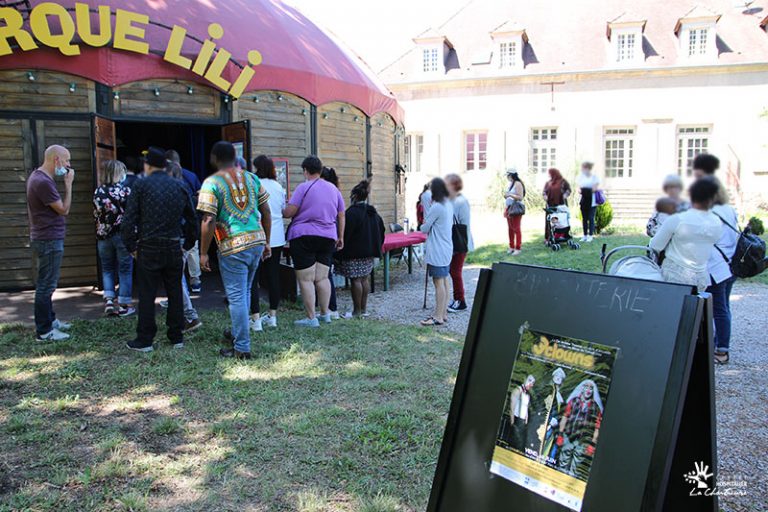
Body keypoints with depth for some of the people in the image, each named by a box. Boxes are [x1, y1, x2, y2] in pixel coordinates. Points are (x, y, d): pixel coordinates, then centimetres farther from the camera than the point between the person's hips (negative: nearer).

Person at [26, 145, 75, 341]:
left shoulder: (38, 176, 10)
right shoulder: (43, 182, -22)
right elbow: (64, 209, -16)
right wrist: (68, 184, -12)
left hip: (46, 238, 11)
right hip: (49, 240, -11)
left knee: (46, 284, 20)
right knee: (46, 285, -3)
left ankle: (49, 320, 33)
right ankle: (44, 331, 4)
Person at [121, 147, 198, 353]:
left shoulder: (141, 185, -5)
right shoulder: (180, 186, 7)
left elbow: (129, 219, -8)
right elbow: (192, 218, 10)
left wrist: (131, 246, 1)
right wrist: (189, 243, 17)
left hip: (148, 248, -3)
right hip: (174, 248, 3)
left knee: (147, 295, 4)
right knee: (175, 293, 10)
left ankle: (144, 340, 10)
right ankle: (177, 337, 16)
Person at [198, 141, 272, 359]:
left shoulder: (212, 183, -7)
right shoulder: (251, 178, 9)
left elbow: (208, 221, -13)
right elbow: (266, 212, 10)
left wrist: (203, 253, -5)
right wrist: (266, 243, 18)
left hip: (233, 246, -6)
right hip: (257, 241, 6)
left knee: (236, 297, 2)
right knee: (244, 293, 21)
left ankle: (242, 348, 7)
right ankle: (238, 334, 37)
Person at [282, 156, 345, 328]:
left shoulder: (304, 187, -7)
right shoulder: (333, 189, 12)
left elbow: (289, 212, -12)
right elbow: (341, 216, 15)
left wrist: (280, 213, 9)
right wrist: (340, 237, 22)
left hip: (303, 236, -6)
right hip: (328, 238, 6)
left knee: (306, 279, -1)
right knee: (322, 277, 12)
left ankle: (311, 318, 0)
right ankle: (325, 314, 17)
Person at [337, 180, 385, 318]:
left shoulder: (352, 212, -14)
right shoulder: (373, 213, 11)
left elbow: (345, 234, -17)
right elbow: (380, 230, 15)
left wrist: (341, 252, -10)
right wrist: (376, 248, 20)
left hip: (354, 253, -8)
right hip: (369, 252, 8)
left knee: (355, 280, -3)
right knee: (364, 279, 13)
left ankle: (357, 311, 1)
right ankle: (364, 309, 17)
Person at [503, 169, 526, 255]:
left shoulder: (518, 184, -12)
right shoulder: (510, 184, 13)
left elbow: (520, 197, -16)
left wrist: (510, 195, -23)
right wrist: (505, 196, 3)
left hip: (516, 209, -8)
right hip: (508, 208, 8)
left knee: (516, 228, -5)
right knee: (510, 228, 10)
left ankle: (518, 248, -1)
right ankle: (511, 247, 17)